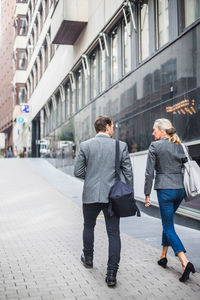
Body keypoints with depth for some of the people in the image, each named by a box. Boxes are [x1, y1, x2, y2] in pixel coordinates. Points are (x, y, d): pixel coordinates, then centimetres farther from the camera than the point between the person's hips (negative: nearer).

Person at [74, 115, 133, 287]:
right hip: (112, 196, -1)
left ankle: (88, 258, 43)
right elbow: (128, 173, -2)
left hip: (91, 195, 1)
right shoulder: (121, 146, -3)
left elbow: (78, 172, -1)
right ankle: (112, 274, 2)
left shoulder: (85, 146, -3)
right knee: (114, 234, 6)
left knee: (89, 227, 24)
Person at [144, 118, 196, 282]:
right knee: (167, 221, 23)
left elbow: (149, 172, -8)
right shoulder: (179, 146, 11)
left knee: (169, 227, -2)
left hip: (165, 189, -6)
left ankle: (185, 263, -16)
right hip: (180, 188, 7)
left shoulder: (155, 146, -6)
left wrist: (147, 194, -2)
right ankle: (163, 256, 30)